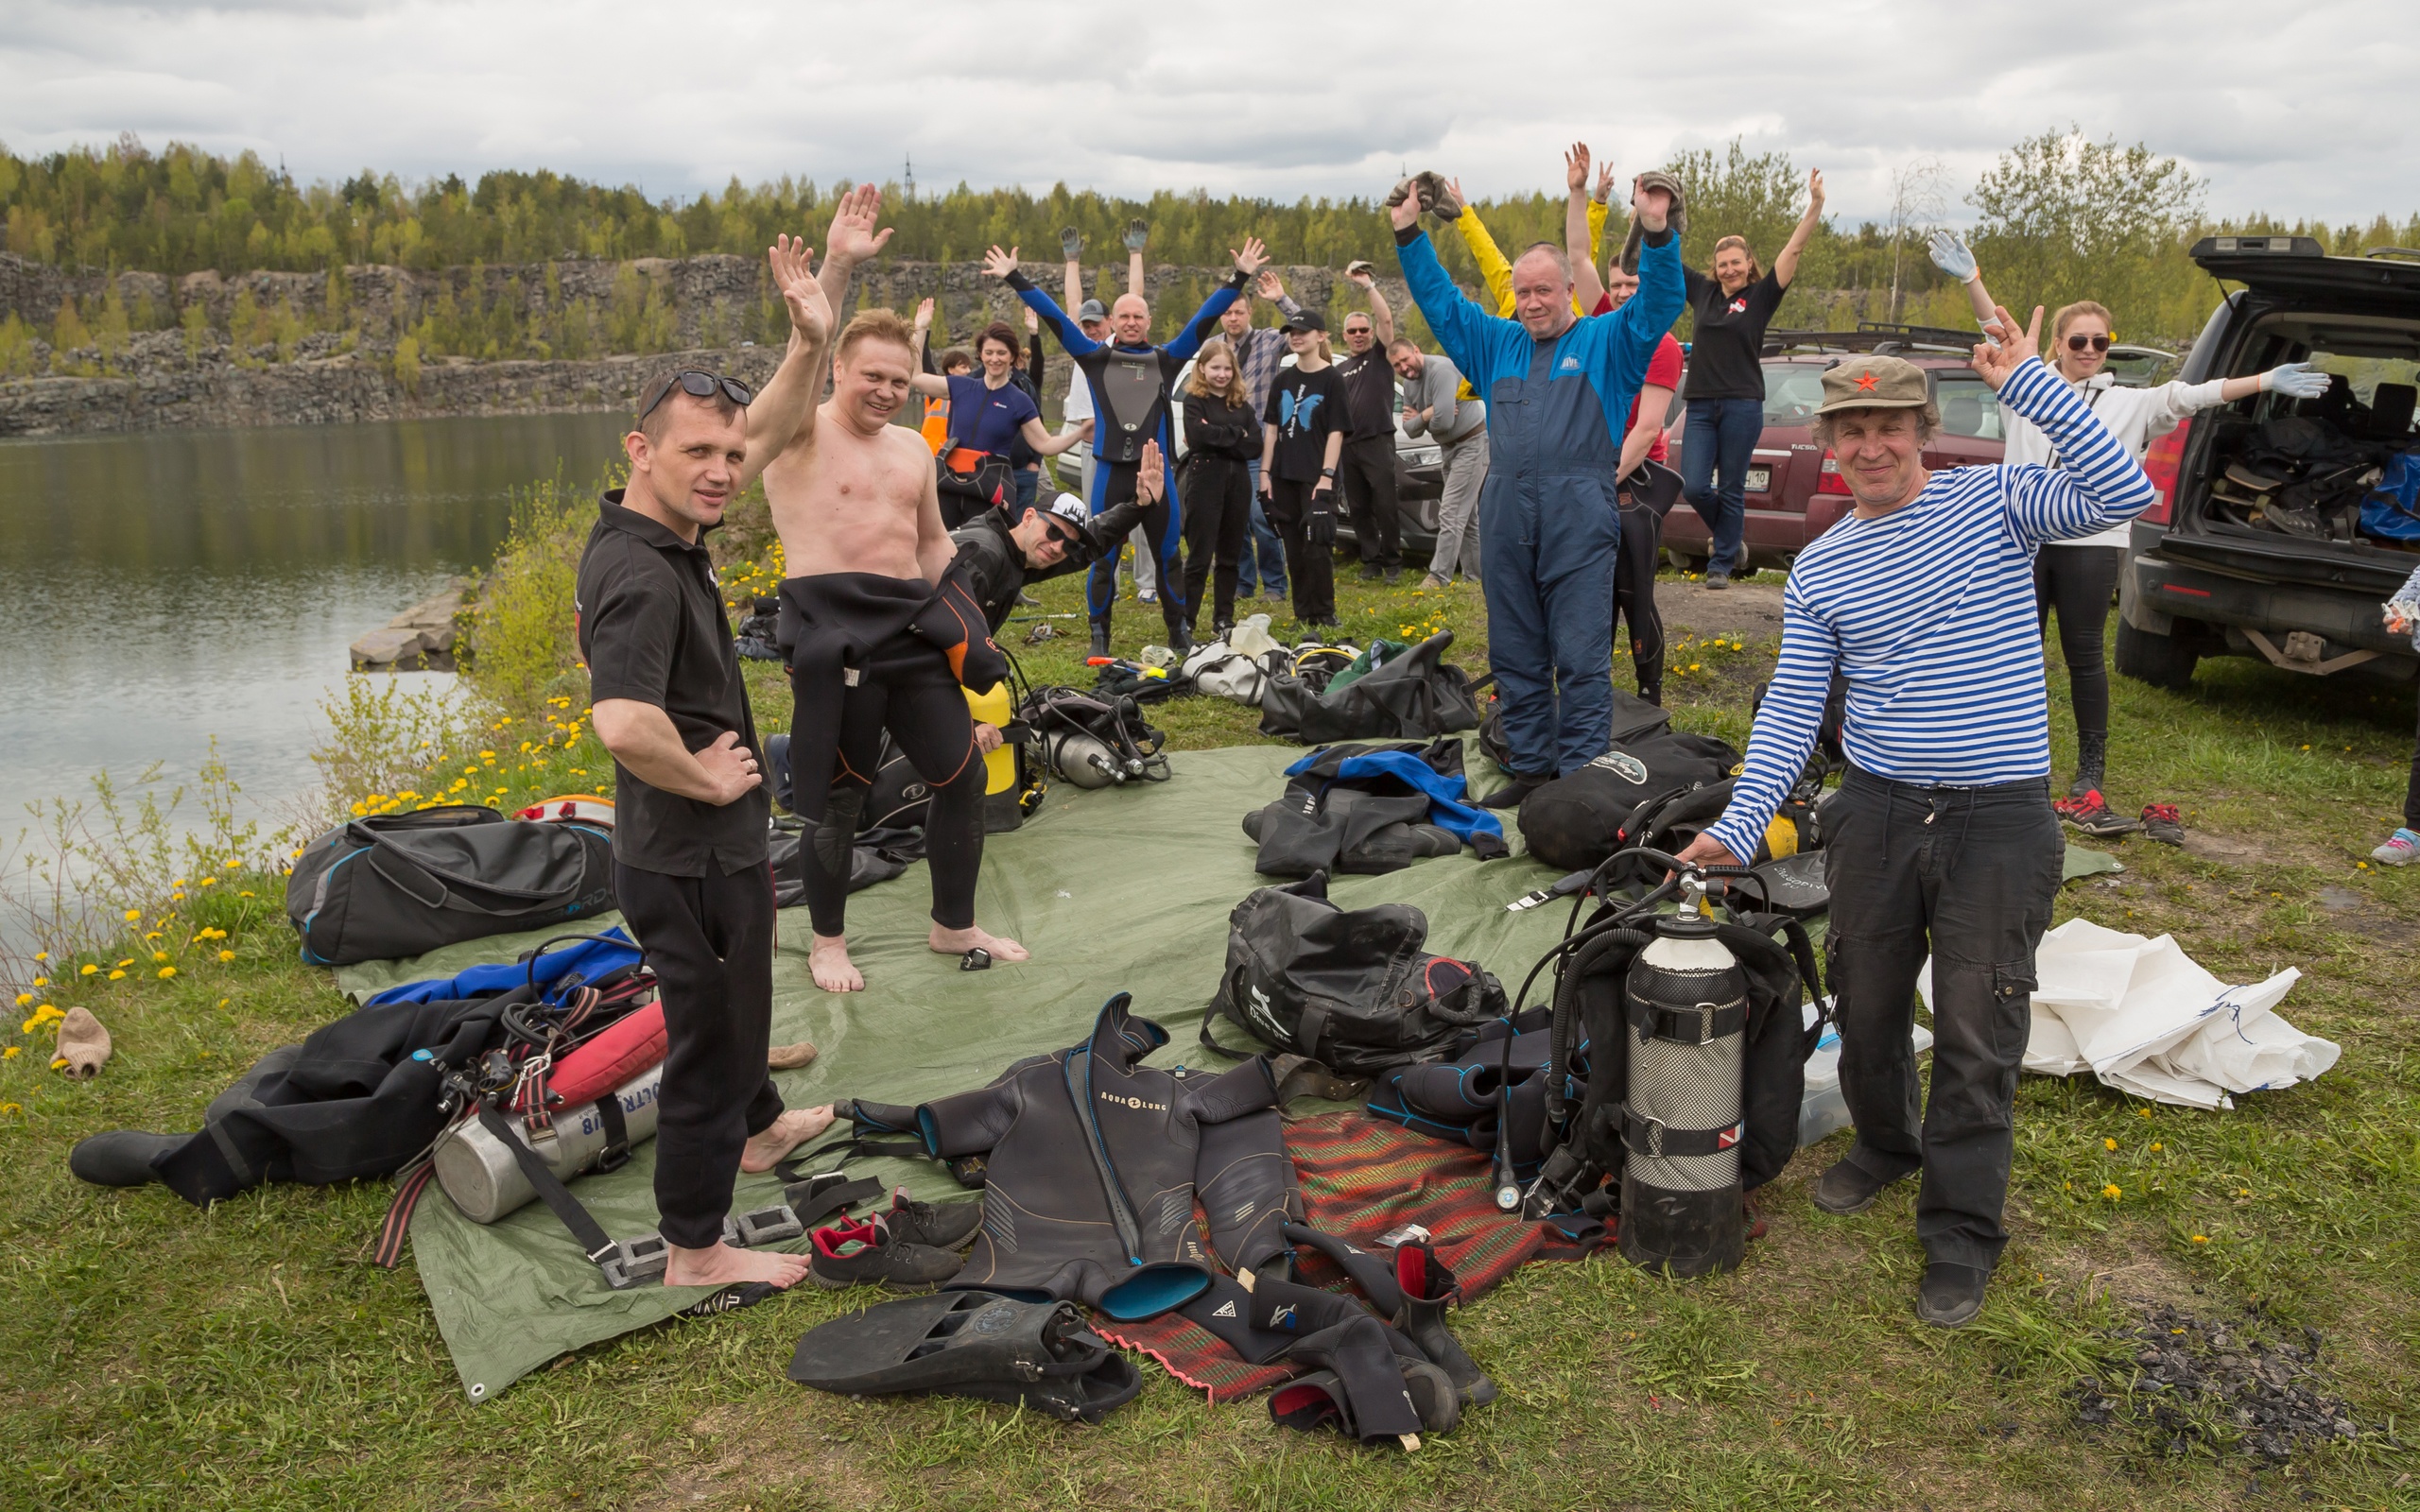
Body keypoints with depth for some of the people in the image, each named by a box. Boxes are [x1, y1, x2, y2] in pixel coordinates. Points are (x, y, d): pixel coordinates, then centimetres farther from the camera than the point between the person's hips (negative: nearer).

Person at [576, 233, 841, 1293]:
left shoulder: (664, 530, 1)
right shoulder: (641, 577, -28)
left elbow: (771, 431, 11)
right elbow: (623, 723, -46)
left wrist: (811, 340, -3)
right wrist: (704, 778, -27)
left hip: (716, 847, 10)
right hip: (691, 858, -10)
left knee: (737, 1004, 31)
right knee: (708, 1037, 7)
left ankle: (758, 1127, 58)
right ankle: (694, 1249, 25)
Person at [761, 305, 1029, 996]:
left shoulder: (912, 450, 16)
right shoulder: (802, 435, -4)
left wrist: (964, 627, 16)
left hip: (910, 626, 6)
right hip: (833, 632, -6)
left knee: (964, 772, 8)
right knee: (838, 791, 2)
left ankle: (954, 924, 27)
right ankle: (828, 941, 23)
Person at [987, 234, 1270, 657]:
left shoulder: (1167, 360, 6)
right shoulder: (1095, 358, 6)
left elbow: (1205, 318, 4)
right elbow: (1053, 317, 4)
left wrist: (1239, 279, -1)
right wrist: (1014, 279, 3)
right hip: (1110, 475, 0)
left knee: (1167, 558, 9)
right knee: (1103, 561, 5)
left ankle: (1179, 635, 20)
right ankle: (1099, 637, 15)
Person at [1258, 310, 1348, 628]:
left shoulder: (1331, 379, -3)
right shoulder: (1282, 379, 12)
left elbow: (1336, 432, -7)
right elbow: (1271, 428, 11)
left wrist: (1326, 477, -14)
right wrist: (1265, 472, 4)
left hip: (1315, 478, -5)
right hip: (1284, 476, 5)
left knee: (1317, 547, -7)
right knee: (1294, 549, 7)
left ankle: (1324, 615, 3)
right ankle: (1302, 614, 14)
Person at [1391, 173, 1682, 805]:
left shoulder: (1606, 342, 8)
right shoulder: (1497, 343, 19)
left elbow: (1659, 303, -6)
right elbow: (1440, 299, 21)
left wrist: (1657, 233, -19)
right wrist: (1408, 234, 13)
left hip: (1580, 521, -5)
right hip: (1506, 517, 5)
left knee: (1581, 658, -5)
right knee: (1515, 656, 9)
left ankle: (1581, 775, -1)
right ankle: (1530, 766, 19)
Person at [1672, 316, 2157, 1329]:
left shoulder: (1994, 501, -2)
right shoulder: (1819, 570, 5)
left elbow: (2123, 494, -19)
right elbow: (1791, 706, 3)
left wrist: (2026, 380, -21)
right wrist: (1739, 825, -4)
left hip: (1999, 819, -3)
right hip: (1876, 814, 3)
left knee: (1977, 1040, 2)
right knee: (1866, 1008, 16)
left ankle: (1960, 1234, 17)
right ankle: (1887, 1144, 44)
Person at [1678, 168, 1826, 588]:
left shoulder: (1760, 296, 3)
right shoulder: (1703, 291, 11)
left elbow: (1794, 249, -4)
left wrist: (1816, 205, -14)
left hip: (1742, 405, -3)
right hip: (1701, 405, 3)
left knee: (1731, 490, 2)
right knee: (1693, 487, -5)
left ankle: (1721, 563, 13)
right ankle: (1733, 539, 21)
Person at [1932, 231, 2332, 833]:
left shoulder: (2129, 403, 12)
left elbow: (2192, 395, 4)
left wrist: (2267, 381, -6)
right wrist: (1970, 280, -13)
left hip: (2091, 543, -1)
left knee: (2085, 655, 2)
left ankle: (2092, 770, 10)